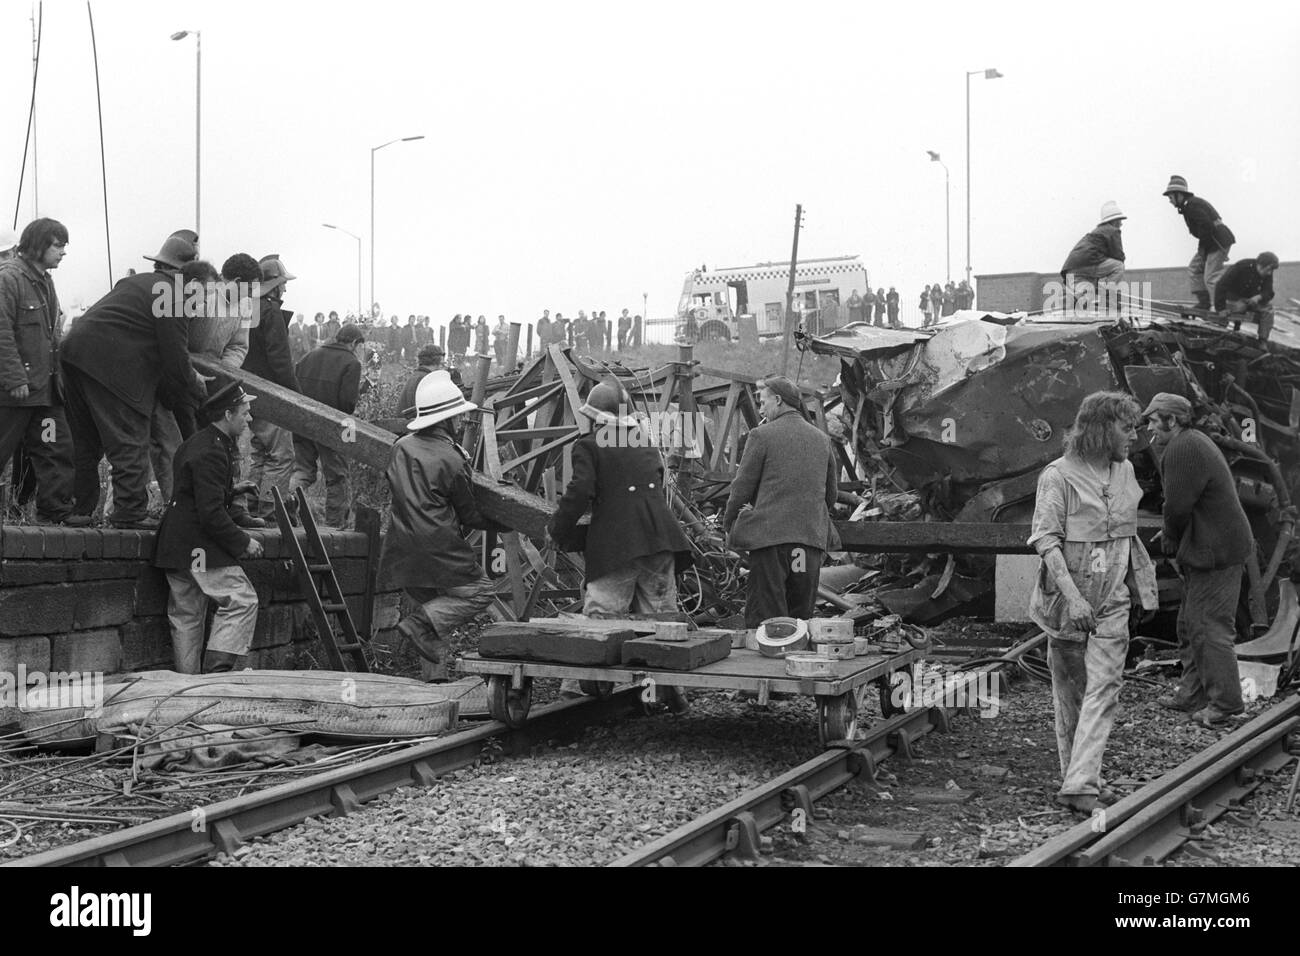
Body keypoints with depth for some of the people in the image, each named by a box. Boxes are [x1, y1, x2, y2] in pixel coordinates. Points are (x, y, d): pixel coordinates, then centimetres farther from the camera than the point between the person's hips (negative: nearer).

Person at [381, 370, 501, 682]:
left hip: (402, 554, 7)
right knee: (481, 590, 7)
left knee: (435, 603, 20)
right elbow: (469, 515, -3)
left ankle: (435, 677, 16)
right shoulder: (453, 460, -12)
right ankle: (422, 624, -12)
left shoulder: (401, 447, 5)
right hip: (438, 550, -7)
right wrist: (501, 523, 14)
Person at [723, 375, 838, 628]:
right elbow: (831, 493, 17)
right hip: (813, 536, 5)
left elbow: (743, 486, -2)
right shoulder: (822, 438, 11)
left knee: (765, 617, -2)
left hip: (770, 534, -5)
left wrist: (728, 521, 12)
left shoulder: (762, 435, -6)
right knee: (802, 617, 11)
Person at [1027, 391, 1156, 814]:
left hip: (1112, 600, 5)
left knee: (1104, 688, -6)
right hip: (1068, 597, -5)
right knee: (1070, 691, 6)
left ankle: (1080, 785, -7)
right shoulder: (1058, 476, -11)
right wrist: (1073, 597, -24)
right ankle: (1075, 776, 17)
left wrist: (1143, 587, 23)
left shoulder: (1125, 471, 9)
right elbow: (1046, 540, -16)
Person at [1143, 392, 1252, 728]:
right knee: (1190, 625, 16)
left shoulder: (1183, 449, -19)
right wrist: (1171, 536, 5)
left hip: (1216, 552, -11)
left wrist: (1170, 540, -3)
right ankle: (1193, 693, 24)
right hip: (1206, 550, 11)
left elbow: (1178, 506, -20)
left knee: (1211, 628, -5)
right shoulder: (1192, 443, 16)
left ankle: (1225, 701, 1)